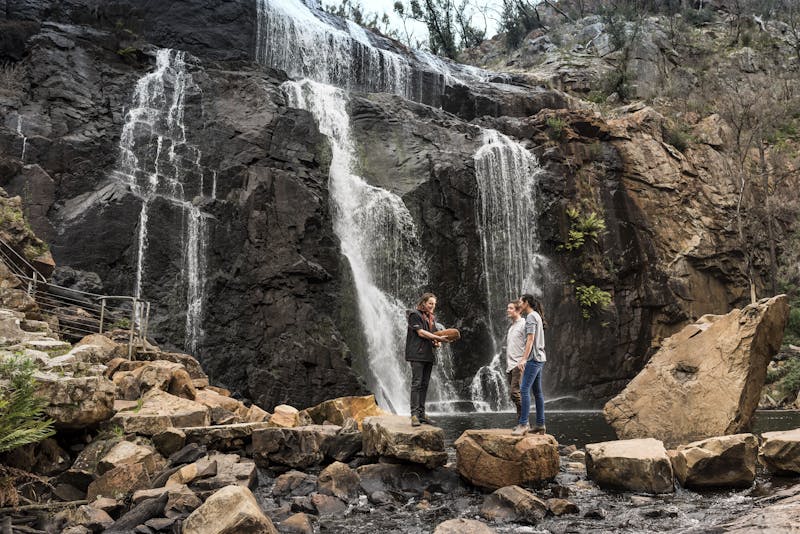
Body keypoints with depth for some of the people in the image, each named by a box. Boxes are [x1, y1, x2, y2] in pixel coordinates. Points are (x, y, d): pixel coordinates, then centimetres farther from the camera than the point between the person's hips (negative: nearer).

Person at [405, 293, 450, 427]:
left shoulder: (432, 318, 20)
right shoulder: (414, 314, -4)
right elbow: (421, 332, -13)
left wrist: (436, 342, 2)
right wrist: (439, 338, -16)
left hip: (428, 355, 8)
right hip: (417, 355, -8)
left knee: (425, 384, 7)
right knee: (417, 383, -11)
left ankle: (421, 413, 11)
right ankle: (414, 414, -13)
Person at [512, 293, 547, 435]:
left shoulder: (531, 316, -10)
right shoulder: (537, 316, 21)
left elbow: (530, 339, -19)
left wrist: (524, 359, -23)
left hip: (533, 358, -10)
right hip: (539, 359, 10)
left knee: (524, 390, -14)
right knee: (537, 392, 10)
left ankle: (523, 424, -18)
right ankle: (540, 424, 12)